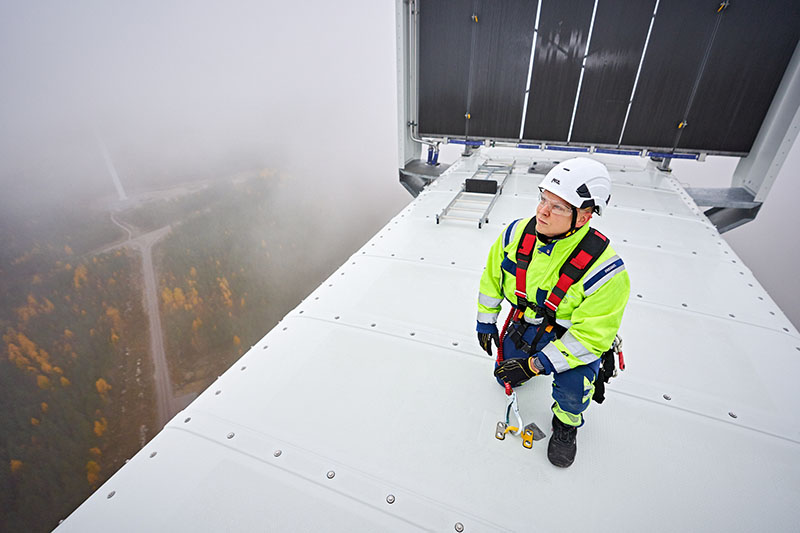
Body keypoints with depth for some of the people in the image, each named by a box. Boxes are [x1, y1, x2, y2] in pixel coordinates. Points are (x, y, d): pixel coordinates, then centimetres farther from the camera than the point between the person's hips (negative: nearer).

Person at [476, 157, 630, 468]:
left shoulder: (603, 269, -32)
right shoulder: (517, 232, -20)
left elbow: (591, 336, -26)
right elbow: (492, 275, -3)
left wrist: (536, 365, -28)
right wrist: (486, 321, 3)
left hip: (573, 335, -4)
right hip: (524, 324, 4)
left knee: (572, 390, -24)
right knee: (508, 379, 11)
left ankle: (566, 423, 13)